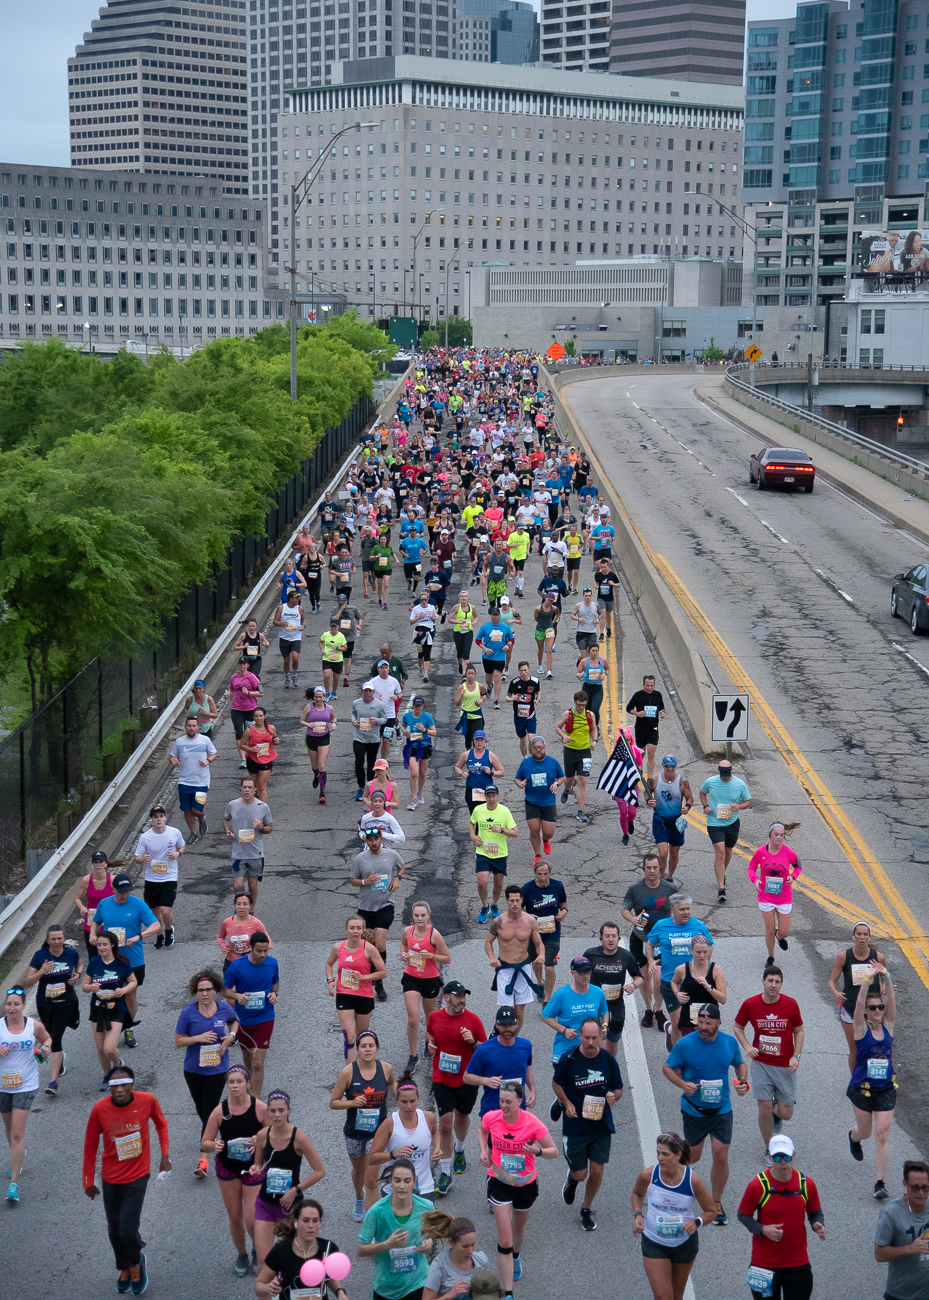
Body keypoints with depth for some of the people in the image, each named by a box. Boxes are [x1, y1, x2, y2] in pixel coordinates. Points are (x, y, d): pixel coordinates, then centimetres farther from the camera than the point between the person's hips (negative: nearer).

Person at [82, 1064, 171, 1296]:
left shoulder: (147, 1101, -16)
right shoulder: (99, 1109, -17)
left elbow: (161, 1124, 5)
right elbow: (90, 1146, -4)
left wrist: (165, 1155, 1)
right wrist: (88, 1181, 3)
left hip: (137, 1176, -2)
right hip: (110, 1179, 2)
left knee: (128, 1230, -11)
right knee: (114, 1230, 14)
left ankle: (137, 1262, 22)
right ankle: (124, 1269, 42)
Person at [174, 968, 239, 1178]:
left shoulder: (224, 1009, -8)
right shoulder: (189, 1012, -13)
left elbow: (234, 1022, 16)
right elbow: (178, 1041, -9)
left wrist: (231, 1036, -5)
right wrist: (199, 1038, -25)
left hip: (217, 1069, -1)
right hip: (193, 1069, 1)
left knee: (210, 1111, -7)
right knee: (200, 1108, 19)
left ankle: (204, 1159, -6)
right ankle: (207, 1125, 55)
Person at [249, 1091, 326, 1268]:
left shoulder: (298, 1137, -15)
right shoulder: (262, 1135, -6)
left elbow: (320, 1171, -11)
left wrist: (295, 1190, -15)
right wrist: (256, 1169, -11)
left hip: (291, 1203, -2)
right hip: (265, 1203, 2)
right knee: (262, 1260, -5)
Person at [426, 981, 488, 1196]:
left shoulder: (472, 1019, -9)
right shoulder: (435, 1017, -5)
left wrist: (473, 1041, -21)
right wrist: (430, 1043, -5)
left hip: (467, 1079, 0)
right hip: (441, 1079, 0)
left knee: (462, 1116, 20)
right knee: (445, 1123, -7)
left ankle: (459, 1150, 52)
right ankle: (445, 1173, 1)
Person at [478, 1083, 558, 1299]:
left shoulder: (532, 1123, -23)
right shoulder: (491, 1118, -17)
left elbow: (554, 1152, -15)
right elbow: (482, 1130, 9)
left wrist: (538, 1151, -35)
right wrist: (484, 1150, -8)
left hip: (526, 1184, 1)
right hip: (499, 1183, 0)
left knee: (519, 1228, 27)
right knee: (504, 1241, -8)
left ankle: (515, 1258, 61)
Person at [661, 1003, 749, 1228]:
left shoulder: (730, 1042, -5)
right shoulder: (685, 1044, -14)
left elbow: (740, 1064, 13)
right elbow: (667, 1068, -5)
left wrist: (743, 1081, -8)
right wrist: (683, 1084, -23)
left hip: (722, 1109, 2)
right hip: (693, 1110, -2)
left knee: (721, 1157, -2)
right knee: (694, 1156, 9)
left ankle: (716, 1203, 18)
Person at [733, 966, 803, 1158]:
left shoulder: (791, 1004, -8)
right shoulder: (750, 1004, -9)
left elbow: (799, 1031, 5)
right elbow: (737, 1027, 7)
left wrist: (796, 1056, -8)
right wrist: (747, 1047, -10)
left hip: (785, 1066, 0)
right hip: (761, 1064, 0)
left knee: (786, 1113, 1)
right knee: (764, 1109, -3)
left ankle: (776, 1110, 39)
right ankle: (769, 1149, 20)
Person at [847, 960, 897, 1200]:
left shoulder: (888, 1025, 0)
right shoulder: (861, 1027, -8)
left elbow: (891, 1000, -14)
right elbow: (859, 1002, -23)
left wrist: (887, 978, -27)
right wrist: (869, 978, -33)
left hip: (886, 1089, 2)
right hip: (862, 1088, -2)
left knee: (882, 1135, -5)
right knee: (865, 1132, 14)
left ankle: (880, 1182, 0)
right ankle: (854, 1137, 52)